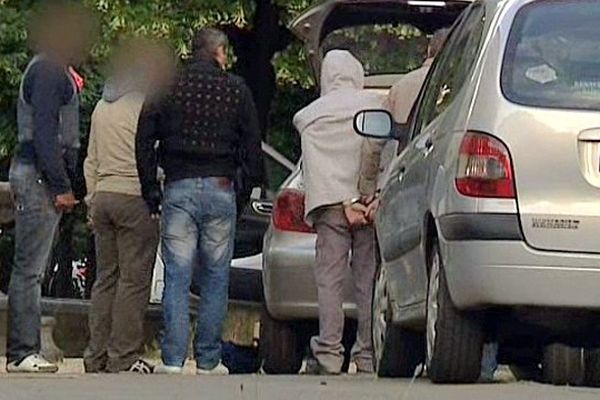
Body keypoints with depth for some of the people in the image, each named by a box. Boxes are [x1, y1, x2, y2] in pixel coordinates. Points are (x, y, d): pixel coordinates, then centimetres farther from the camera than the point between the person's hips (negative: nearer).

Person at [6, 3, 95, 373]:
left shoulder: (57, 72, 20)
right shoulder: (48, 72, -12)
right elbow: (44, 134, -19)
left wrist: (68, 184, 16)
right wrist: (61, 187, -20)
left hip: (47, 180, 11)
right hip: (38, 176, -11)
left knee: (34, 268, 9)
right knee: (30, 268, -10)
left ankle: (25, 351, 11)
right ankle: (22, 353, -11)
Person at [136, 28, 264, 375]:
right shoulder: (236, 89, 3)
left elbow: (144, 141, 4)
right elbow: (252, 146, 2)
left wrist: (151, 190, 9)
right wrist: (259, 187, 10)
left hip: (179, 189, 1)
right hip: (220, 189, -1)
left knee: (177, 277, 0)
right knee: (215, 278, 5)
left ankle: (172, 359, -6)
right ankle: (209, 360, 4)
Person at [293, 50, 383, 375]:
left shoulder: (307, 116, 10)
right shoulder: (374, 104, 9)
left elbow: (317, 166, -3)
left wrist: (346, 202, -10)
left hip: (330, 202, 0)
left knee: (330, 279, -1)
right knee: (368, 281, 2)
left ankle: (329, 356, -9)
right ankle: (367, 356, 0)